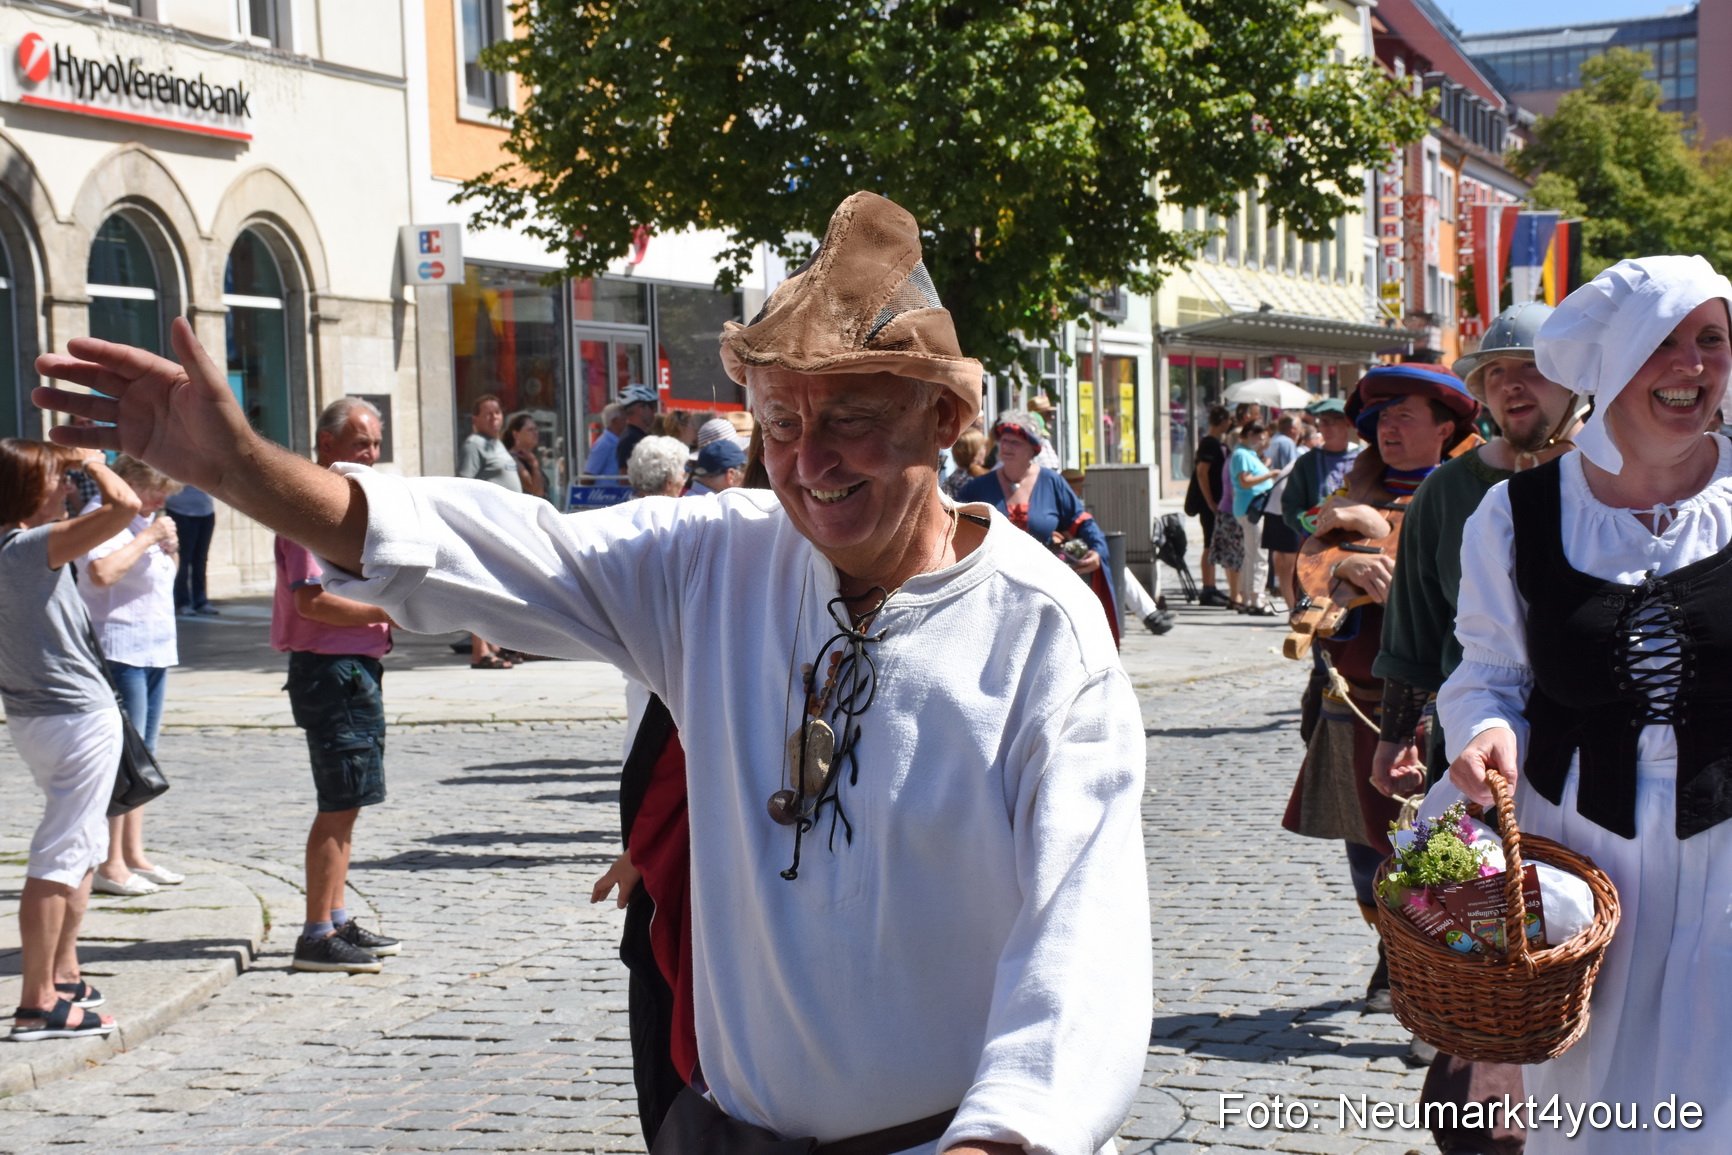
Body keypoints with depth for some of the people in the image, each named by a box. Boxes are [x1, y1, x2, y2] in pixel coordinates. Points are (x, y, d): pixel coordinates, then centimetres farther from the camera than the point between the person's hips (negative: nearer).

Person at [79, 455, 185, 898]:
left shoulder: (146, 517, 17)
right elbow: (101, 572, -30)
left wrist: (168, 546, 9)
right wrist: (146, 537, -21)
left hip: (155, 648, 10)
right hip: (119, 651, -10)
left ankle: (134, 855, 19)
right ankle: (110, 866, -6)